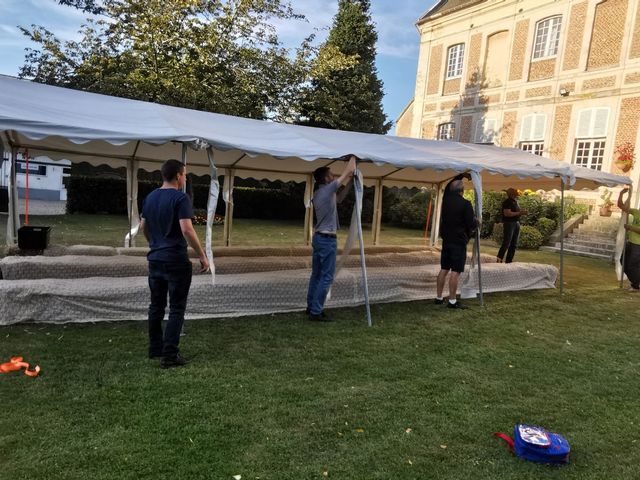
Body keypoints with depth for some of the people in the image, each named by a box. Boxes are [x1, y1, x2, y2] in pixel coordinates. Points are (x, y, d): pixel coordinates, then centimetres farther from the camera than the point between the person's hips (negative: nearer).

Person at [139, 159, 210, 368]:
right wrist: (202, 255, -15)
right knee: (176, 308, 0)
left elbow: (143, 227, 18)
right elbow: (186, 230, -22)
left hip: (155, 259, 8)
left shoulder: (150, 197, 10)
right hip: (176, 261, -8)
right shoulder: (180, 198, -14)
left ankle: (155, 348, 26)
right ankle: (169, 355, 1)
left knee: (156, 305, 16)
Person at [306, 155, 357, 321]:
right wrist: (353, 158, 10)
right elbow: (347, 172, -7)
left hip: (318, 237, 9)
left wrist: (350, 183, 22)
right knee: (326, 277, -5)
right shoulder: (328, 189, -13)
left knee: (316, 274, 14)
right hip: (327, 239, -9)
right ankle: (316, 311, -3)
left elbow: (339, 199, 25)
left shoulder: (318, 194, 12)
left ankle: (311, 306, 21)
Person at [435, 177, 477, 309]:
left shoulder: (446, 199, 4)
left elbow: (449, 185, 25)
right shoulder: (465, 204, -16)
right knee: (455, 272, -4)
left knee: (444, 269, 13)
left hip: (446, 240, 7)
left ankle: (439, 298, 18)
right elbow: (471, 224, -14)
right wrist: (477, 222, 7)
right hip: (459, 241, -7)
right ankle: (452, 301, -3)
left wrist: (461, 175, 32)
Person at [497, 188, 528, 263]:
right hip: (509, 223, -9)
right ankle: (499, 260, -9)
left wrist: (522, 213, 5)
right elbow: (507, 213, -21)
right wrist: (519, 213, -19)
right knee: (506, 243, -12)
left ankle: (508, 261, 14)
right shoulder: (507, 202, -10)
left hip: (516, 224, 9)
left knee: (514, 245, 9)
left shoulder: (515, 202, 17)